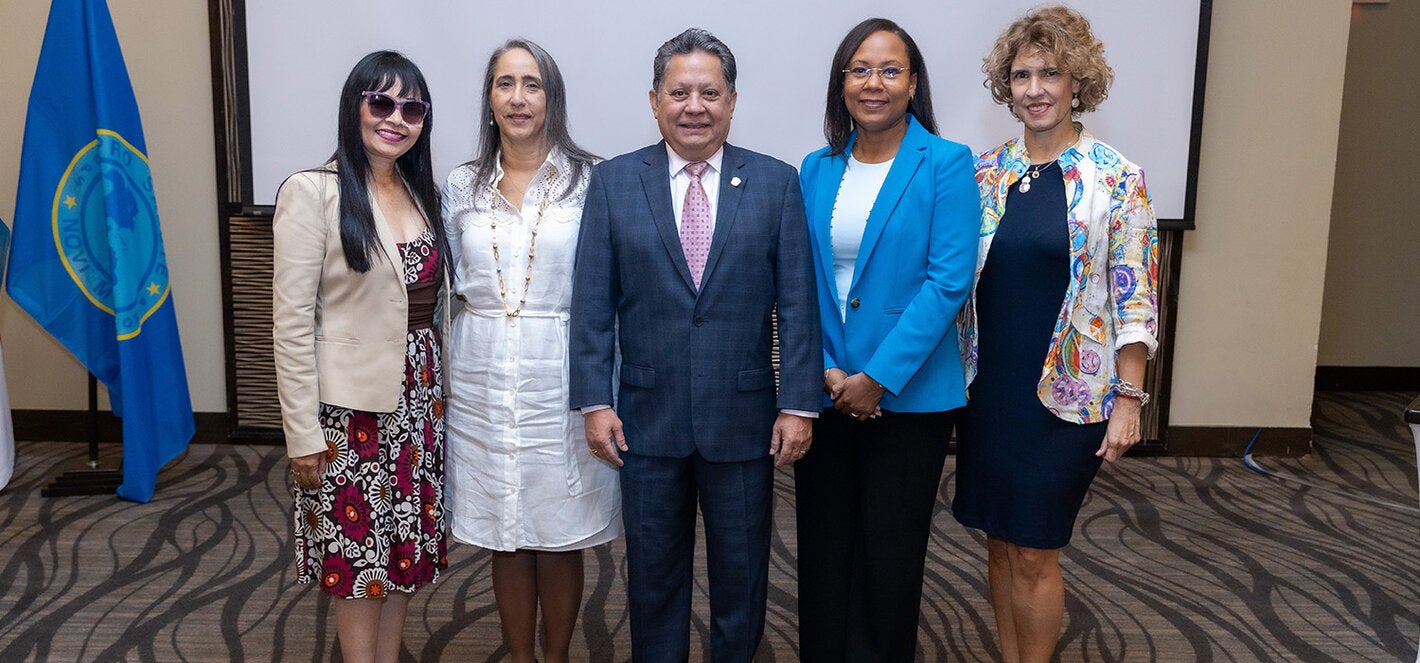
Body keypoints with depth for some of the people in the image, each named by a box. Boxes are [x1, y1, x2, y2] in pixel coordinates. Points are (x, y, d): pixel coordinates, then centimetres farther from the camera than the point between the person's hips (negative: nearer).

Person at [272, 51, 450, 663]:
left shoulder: (422, 193, 8)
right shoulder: (312, 192, -12)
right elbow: (291, 322, -13)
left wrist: (436, 392, 7)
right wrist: (303, 434, -14)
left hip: (417, 398, 6)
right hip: (350, 403, -6)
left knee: (406, 544, 15)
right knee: (357, 551, 7)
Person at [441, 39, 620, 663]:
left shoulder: (591, 180, -4)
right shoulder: (463, 185, 6)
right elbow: (452, 284, 12)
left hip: (559, 378, -2)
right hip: (483, 382, 3)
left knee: (558, 537, 8)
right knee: (505, 539, 12)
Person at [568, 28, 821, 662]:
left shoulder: (776, 182, 0)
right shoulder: (614, 182, 1)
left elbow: (797, 304, -2)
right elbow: (592, 303, -1)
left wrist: (799, 404, -6)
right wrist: (595, 401, -5)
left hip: (743, 418, 0)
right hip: (647, 418, 1)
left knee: (741, 577, 14)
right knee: (653, 575, 15)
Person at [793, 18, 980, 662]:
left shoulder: (947, 165, -6)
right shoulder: (817, 170, 6)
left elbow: (949, 281, -13)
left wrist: (877, 377, -16)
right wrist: (824, 370, -9)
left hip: (909, 393, -3)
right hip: (825, 391, 4)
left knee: (890, 548, 8)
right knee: (823, 544, 13)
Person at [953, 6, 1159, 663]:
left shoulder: (1116, 178, -6)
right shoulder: (983, 172, 4)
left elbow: (1134, 297, -6)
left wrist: (1129, 399, -9)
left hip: (1065, 395, -4)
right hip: (987, 386, 4)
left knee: (1033, 553, 3)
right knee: (999, 543, 13)